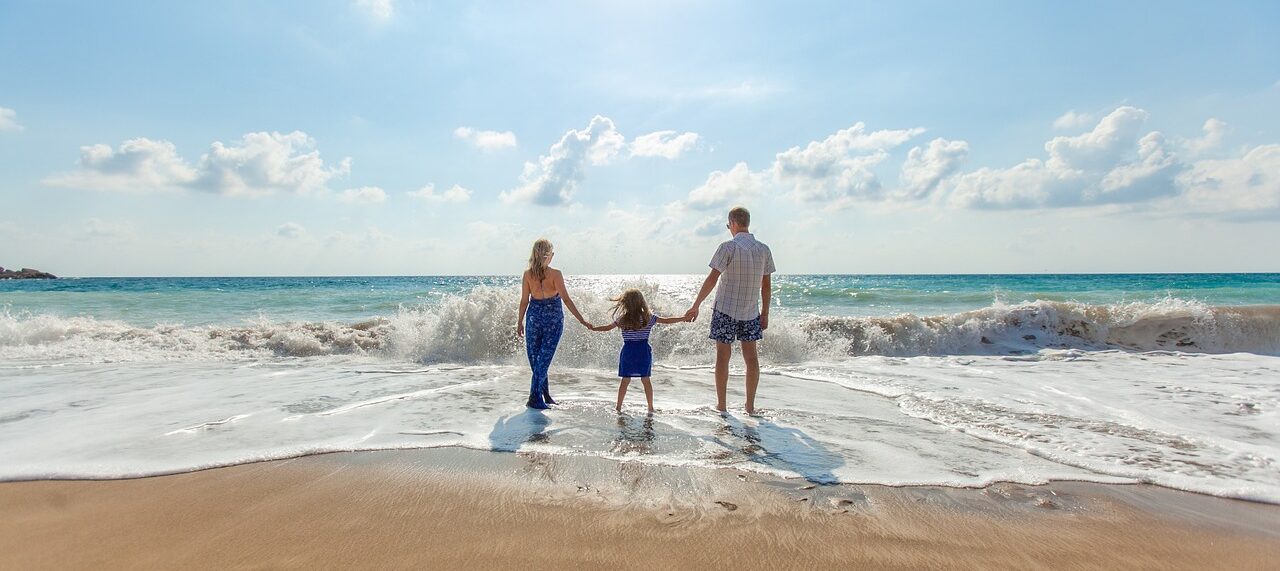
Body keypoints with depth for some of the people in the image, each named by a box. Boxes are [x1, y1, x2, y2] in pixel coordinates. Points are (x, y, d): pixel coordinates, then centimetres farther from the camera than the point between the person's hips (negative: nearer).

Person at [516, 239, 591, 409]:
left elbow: (524, 301, 0)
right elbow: (566, 299, -15)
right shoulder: (555, 274, -13)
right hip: (553, 318, -2)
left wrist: (520, 322, 12)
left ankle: (545, 395, 23)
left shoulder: (527, 274, -4)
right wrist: (582, 320, -11)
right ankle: (535, 399, 1)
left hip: (534, 316, 3)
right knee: (544, 358, 3)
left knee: (535, 358, 15)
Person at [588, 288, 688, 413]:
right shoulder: (648, 317, -3)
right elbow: (667, 320, -1)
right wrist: (684, 318, 7)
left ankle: (618, 407, 14)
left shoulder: (621, 319, -3)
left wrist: (593, 328, 22)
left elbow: (607, 327, 7)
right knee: (646, 380, 7)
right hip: (643, 351, 0)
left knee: (625, 380, 8)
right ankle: (650, 408, 12)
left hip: (628, 351, 0)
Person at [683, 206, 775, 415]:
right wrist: (765, 313, 14)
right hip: (751, 311, 4)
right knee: (751, 356, 10)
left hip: (726, 309, -4)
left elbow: (712, 279, -13)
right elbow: (766, 285, 7)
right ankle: (750, 405, 15)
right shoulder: (764, 249, 3)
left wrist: (696, 306, -8)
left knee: (723, 355, 4)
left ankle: (721, 405, 10)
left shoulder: (729, 247, -12)